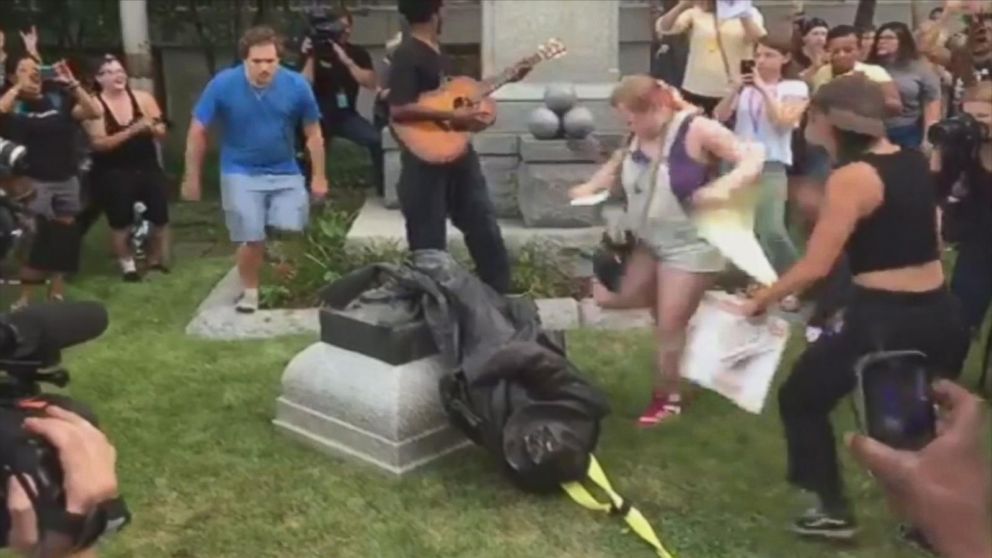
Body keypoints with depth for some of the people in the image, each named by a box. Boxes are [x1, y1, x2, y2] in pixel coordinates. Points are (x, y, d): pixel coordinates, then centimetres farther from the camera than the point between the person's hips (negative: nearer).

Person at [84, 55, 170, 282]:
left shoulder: (143, 98, 1)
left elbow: (162, 133, 1)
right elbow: (99, 143, -15)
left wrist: (151, 127, -22)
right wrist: (131, 131, -24)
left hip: (147, 168, 2)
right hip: (113, 174, -2)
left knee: (160, 216, -3)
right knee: (120, 221, -4)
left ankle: (156, 258, 21)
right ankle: (127, 264, 16)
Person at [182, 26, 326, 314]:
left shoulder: (296, 85, -12)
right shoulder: (223, 85, -15)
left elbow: (313, 133, 0)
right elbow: (197, 131, -6)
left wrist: (319, 176, 2)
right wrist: (192, 178, -3)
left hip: (286, 173, 2)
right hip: (241, 174, -1)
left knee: (292, 235, 0)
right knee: (252, 239, -3)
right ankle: (250, 290, 22)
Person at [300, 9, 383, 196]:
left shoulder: (359, 53, 5)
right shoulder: (317, 52, 0)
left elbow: (371, 84, -10)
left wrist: (347, 60, -18)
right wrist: (310, 57, -21)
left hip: (346, 114, 1)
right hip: (320, 115, -1)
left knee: (377, 140, -21)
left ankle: (384, 189, -10)